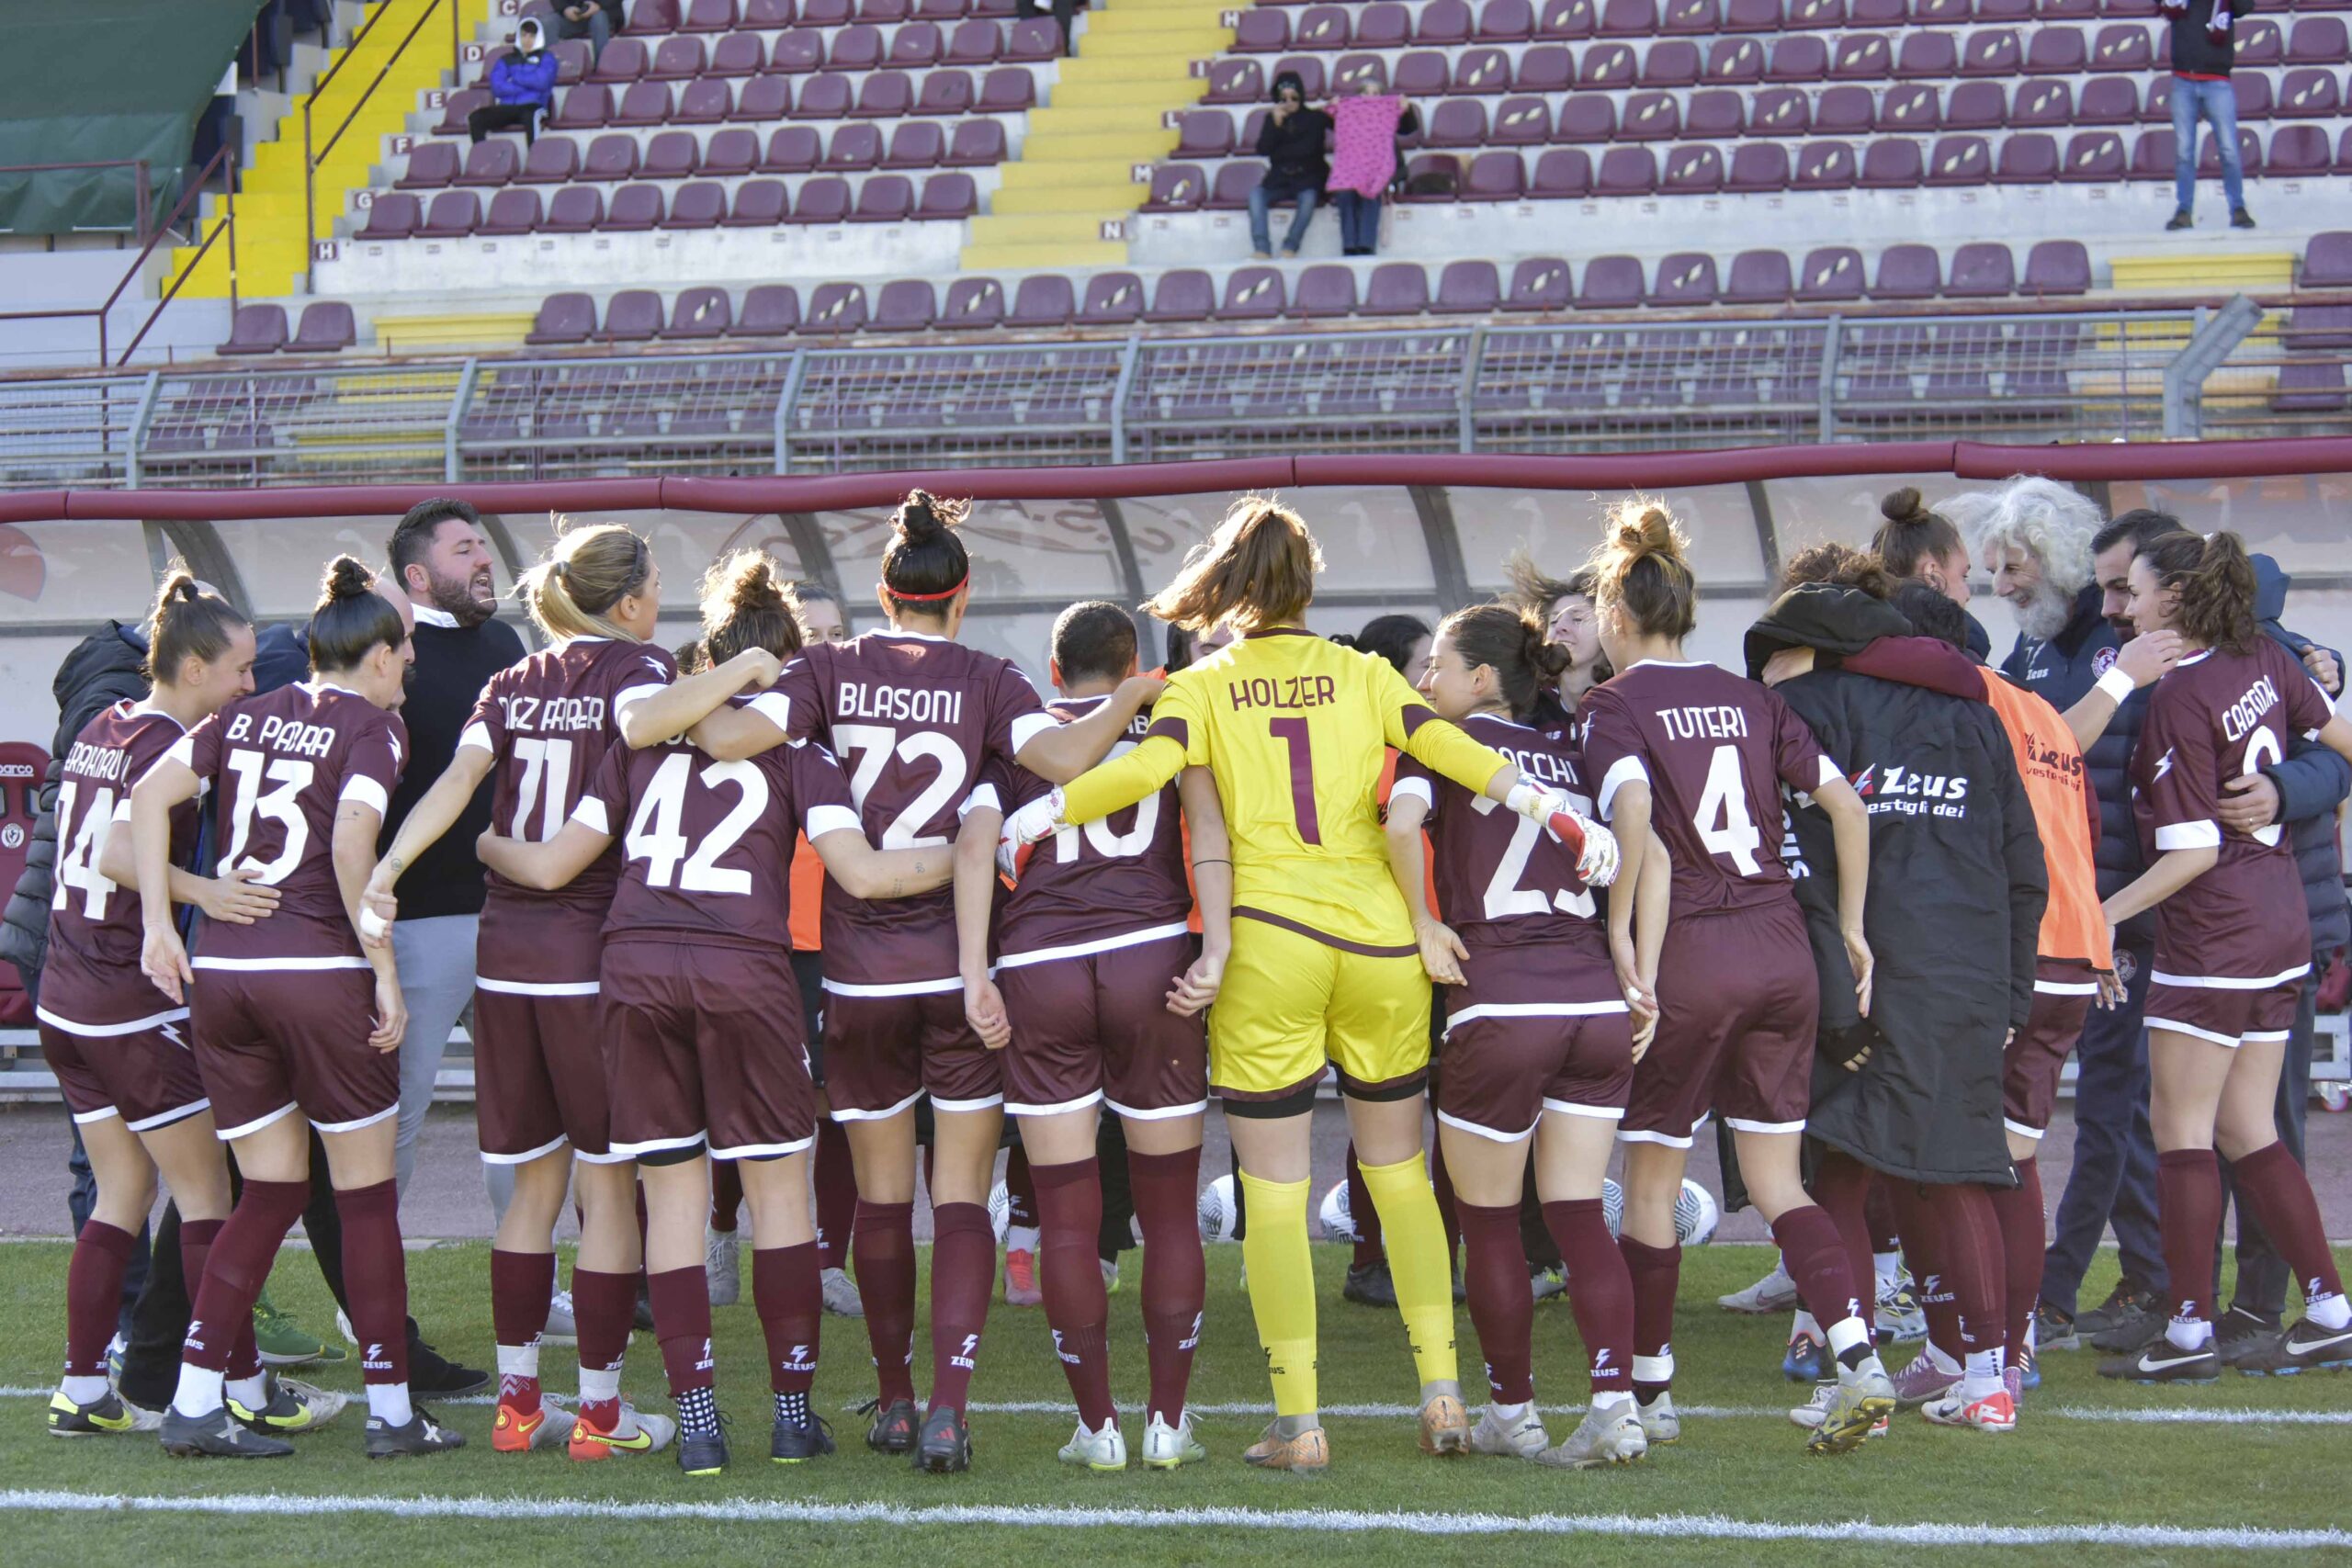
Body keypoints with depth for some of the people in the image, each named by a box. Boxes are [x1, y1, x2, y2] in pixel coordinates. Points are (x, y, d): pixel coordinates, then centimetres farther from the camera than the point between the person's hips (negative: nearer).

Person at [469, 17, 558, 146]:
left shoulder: (546, 58, 14)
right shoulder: (506, 60, 20)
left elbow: (542, 82, -6)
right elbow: (497, 87, 4)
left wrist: (514, 78, 4)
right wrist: (526, 86, -3)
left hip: (533, 107, -3)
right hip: (506, 109, 3)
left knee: (530, 115, -42)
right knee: (475, 117, -24)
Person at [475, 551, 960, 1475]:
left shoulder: (643, 736, 17)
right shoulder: (795, 746, 9)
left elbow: (552, 867, 15)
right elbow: (861, 873, -3)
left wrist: (473, 841, 33)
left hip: (634, 971, 3)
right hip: (742, 971, -3)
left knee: (671, 1193, 7)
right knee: (778, 1188, 9)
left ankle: (696, 1418, 2)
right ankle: (793, 1413, 11)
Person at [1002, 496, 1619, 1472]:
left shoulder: (1201, 686, 4)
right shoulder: (1364, 677, 9)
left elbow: (1148, 768, -14)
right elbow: (1453, 752, -4)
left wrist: (1039, 813, -11)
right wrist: (1562, 815, -8)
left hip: (1267, 943, -2)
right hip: (1381, 942, 2)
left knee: (1274, 1195, 3)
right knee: (1399, 1172, 16)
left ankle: (1298, 1423, -2)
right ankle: (1442, 1394, 11)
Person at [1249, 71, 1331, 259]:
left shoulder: (1315, 118, 6)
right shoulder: (1273, 119, 11)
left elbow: (1308, 149, -1)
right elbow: (1262, 150, -1)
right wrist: (1275, 124, -10)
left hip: (1308, 178, -2)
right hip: (1279, 179, 2)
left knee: (1308, 197, -35)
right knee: (1256, 194, -26)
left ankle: (1289, 248, -36)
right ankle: (1262, 249, -36)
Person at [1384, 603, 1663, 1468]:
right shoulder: (1571, 757, 19)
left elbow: (1402, 823, -18)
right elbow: (1652, 858, 13)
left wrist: (1424, 922, -5)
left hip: (1499, 1007, -5)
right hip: (1595, 1001, 5)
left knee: (1489, 1221, 11)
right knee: (1580, 1216, 8)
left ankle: (1511, 1413, 18)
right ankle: (1615, 1406, -5)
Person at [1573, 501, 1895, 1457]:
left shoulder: (1615, 706, -4)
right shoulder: (1749, 700, 11)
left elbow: (1632, 809, -23)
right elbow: (1844, 803, 5)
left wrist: (1621, 923, -15)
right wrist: (1851, 928, 11)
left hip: (1686, 960, -5)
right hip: (1781, 949, 5)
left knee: (1651, 1181, 10)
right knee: (1775, 1181, 10)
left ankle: (1649, 1391, 18)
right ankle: (1858, 1361, -8)